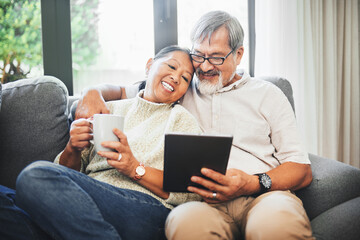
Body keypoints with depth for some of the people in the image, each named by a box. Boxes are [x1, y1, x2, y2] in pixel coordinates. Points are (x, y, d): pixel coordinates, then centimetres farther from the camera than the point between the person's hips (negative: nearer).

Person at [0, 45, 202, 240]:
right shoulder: (111, 109, 25)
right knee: (36, 172, -30)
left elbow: (192, 195, 0)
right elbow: (66, 170, 19)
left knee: (36, 178, -26)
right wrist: (72, 150, -4)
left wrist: (135, 169, -12)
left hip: (145, 205, -4)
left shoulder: (183, 120, 15)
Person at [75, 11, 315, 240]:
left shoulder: (267, 94, 17)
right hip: (204, 201, 1)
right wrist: (94, 92, 5)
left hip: (264, 195, -1)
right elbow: (121, 91, 32)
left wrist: (254, 184, -11)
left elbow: (302, 171, 10)